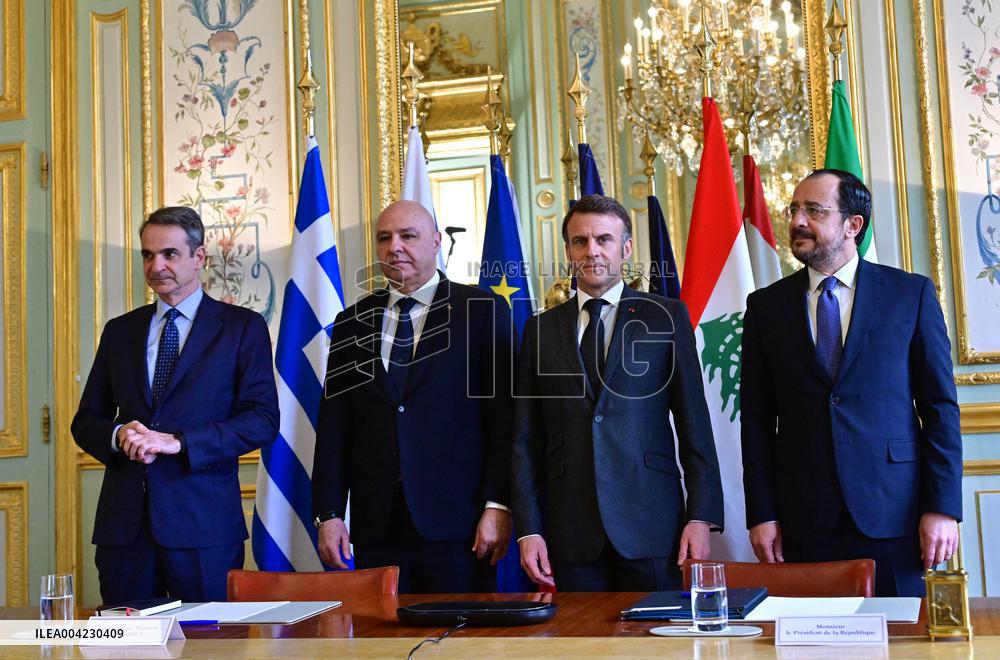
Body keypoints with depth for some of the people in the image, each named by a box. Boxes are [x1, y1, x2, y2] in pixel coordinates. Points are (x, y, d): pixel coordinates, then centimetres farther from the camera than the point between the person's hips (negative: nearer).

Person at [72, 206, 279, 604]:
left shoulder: (243, 327, 3)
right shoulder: (120, 331, 15)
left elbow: (263, 420, -6)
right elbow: (85, 421, 16)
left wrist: (178, 442, -15)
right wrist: (118, 434, -7)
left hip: (203, 523, -3)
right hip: (124, 522, 4)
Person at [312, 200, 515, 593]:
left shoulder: (481, 310, 2)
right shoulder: (352, 323, 13)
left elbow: (503, 415, -3)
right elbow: (334, 425, 11)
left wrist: (497, 505, -10)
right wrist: (329, 513, 5)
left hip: (456, 521, -3)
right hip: (375, 526, 3)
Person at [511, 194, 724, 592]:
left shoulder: (666, 317, 5)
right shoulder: (542, 329, 11)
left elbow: (694, 421, 2)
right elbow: (526, 439, 9)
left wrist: (701, 515, -5)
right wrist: (527, 529, 2)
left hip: (650, 526, -1)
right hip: (570, 534, 2)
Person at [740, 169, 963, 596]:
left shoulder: (911, 293, 4)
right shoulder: (766, 305, 8)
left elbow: (940, 406, 2)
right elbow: (757, 419, 7)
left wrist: (943, 507, -5)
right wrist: (761, 514, 1)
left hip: (893, 512, -1)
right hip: (803, 517, 1)